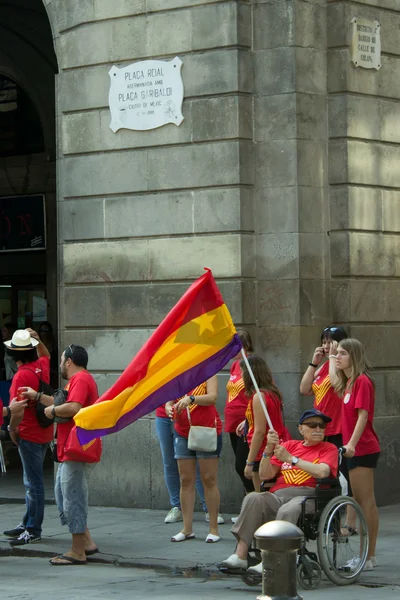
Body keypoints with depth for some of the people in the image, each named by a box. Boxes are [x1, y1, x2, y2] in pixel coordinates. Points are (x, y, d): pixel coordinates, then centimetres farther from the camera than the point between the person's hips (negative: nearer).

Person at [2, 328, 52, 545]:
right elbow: (45, 354, 31)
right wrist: (37, 339, 16)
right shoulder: (42, 366, 4)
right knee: (32, 481, 17)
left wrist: (12, 429, -10)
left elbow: (18, 410, -25)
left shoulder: (21, 375, -20)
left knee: (33, 482, -4)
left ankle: (34, 530, 0)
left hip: (29, 434, -9)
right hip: (44, 433, 9)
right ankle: (28, 524, 26)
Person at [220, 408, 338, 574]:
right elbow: (265, 475, 17)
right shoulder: (289, 445, 27)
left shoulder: (328, 448, 16)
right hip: (277, 496, 4)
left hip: (307, 497, -4)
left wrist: (291, 459, -5)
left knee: (288, 510, -38)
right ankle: (240, 554, -33)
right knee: (253, 498, -28)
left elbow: (322, 472, -7)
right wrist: (269, 450, 1)